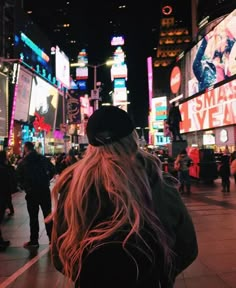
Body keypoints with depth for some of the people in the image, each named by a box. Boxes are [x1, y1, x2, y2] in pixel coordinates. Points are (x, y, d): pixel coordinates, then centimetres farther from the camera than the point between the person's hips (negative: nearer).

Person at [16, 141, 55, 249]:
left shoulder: (22, 162, -5)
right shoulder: (43, 158, 1)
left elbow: (18, 177, -8)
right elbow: (53, 170, 5)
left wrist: (25, 186, 6)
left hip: (31, 192, -2)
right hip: (45, 190, 2)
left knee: (33, 217, 6)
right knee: (48, 214, 11)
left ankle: (34, 241, 11)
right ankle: (52, 238, 17)